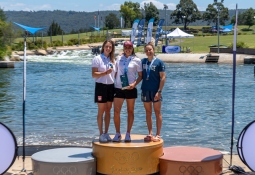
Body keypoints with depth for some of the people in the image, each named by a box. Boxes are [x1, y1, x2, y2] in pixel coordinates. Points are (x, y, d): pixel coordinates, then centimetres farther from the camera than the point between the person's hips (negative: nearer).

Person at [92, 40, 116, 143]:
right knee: (101, 111, 0)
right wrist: (105, 73, -25)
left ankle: (106, 133, 18)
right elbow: (94, 74, -12)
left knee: (108, 111, 9)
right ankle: (101, 134, 7)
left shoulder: (113, 60, 12)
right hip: (101, 86, -5)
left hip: (111, 87, 5)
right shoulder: (97, 59, -5)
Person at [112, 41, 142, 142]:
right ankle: (118, 134, 10)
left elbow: (140, 76, 1)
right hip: (118, 88, 2)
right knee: (116, 111, -2)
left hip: (130, 89, -1)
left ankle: (128, 134, 18)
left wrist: (134, 84, -14)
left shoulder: (136, 60, 0)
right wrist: (113, 83, 3)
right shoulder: (119, 59, 7)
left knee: (130, 111, 8)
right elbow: (116, 72, 14)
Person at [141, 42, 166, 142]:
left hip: (155, 91, -4)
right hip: (145, 90, 5)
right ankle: (150, 134, 18)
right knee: (148, 113, 10)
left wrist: (159, 91, -14)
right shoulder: (143, 61, 7)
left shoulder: (159, 62, -5)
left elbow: (163, 77, -8)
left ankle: (158, 135, 9)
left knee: (157, 113, 4)